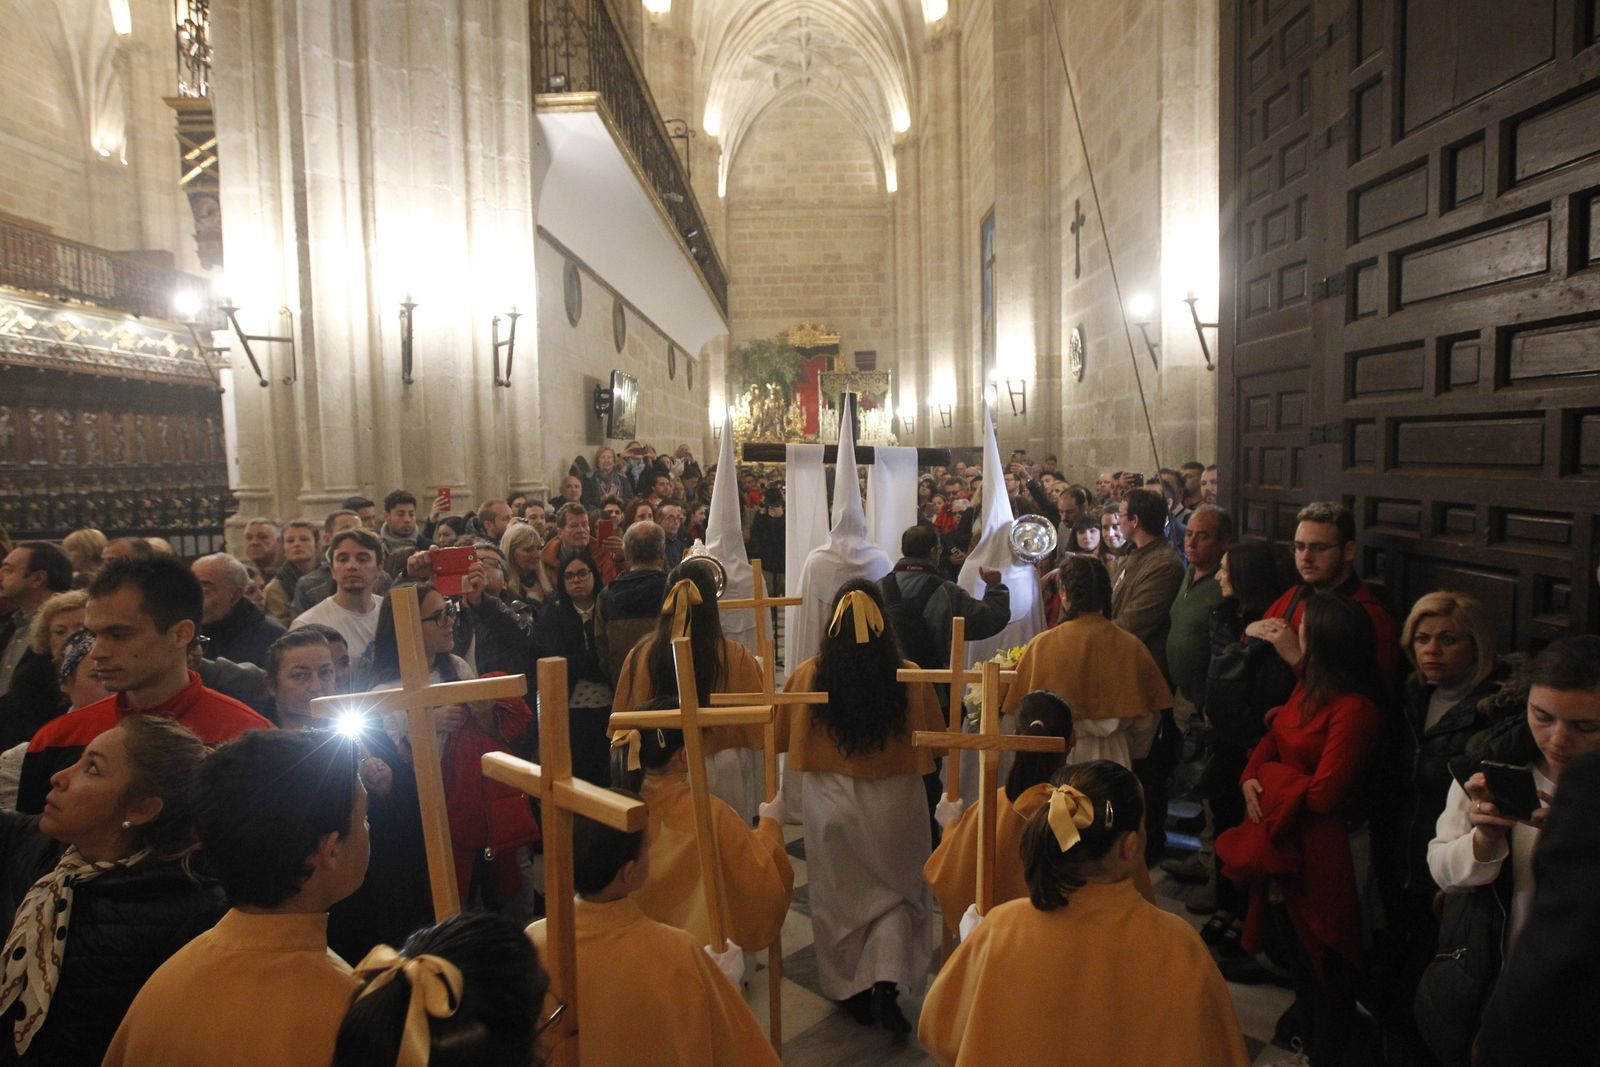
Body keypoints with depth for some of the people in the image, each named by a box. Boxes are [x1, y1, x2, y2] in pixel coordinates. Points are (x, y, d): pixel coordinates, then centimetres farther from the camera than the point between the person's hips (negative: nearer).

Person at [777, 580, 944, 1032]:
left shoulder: (807, 676, -13)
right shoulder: (910, 679, -15)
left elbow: (781, 738, 0)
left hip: (829, 804, 1)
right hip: (894, 803, 0)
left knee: (839, 896, 19)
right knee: (897, 893, 19)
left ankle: (852, 991, 30)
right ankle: (888, 982, 6)